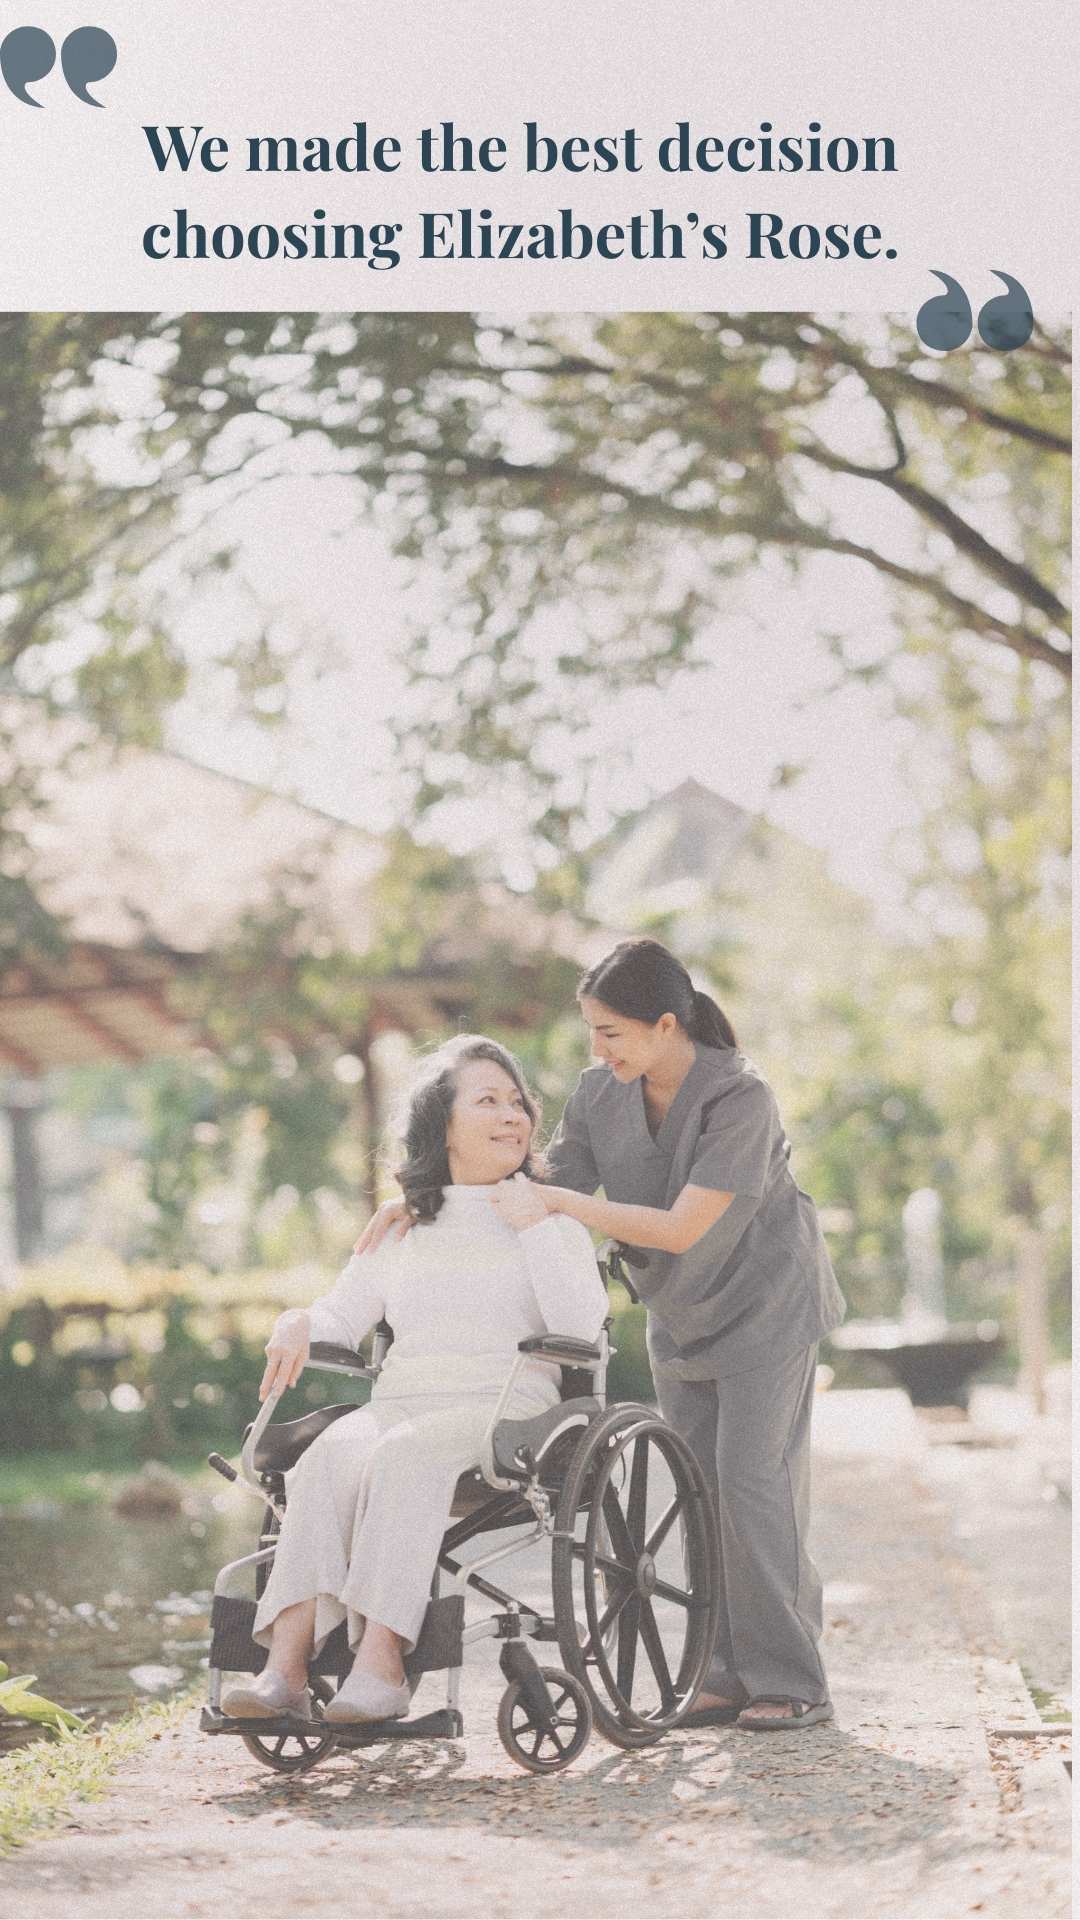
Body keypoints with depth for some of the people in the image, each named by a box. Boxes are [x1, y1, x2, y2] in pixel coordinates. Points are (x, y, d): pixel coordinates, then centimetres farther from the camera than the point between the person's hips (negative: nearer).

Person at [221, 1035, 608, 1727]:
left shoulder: (551, 1220, 14)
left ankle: (380, 1662, -45)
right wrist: (299, 1324, -2)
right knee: (332, 1456, -32)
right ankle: (286, 1666, -43)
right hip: (399, 1404, 3)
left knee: (404, 1454, -36)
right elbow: (344, 1315, 21)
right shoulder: (401, 1228, 25)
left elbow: (582, 1328, -2)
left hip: (504, 1407, -3)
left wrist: (535, 1228, -5)